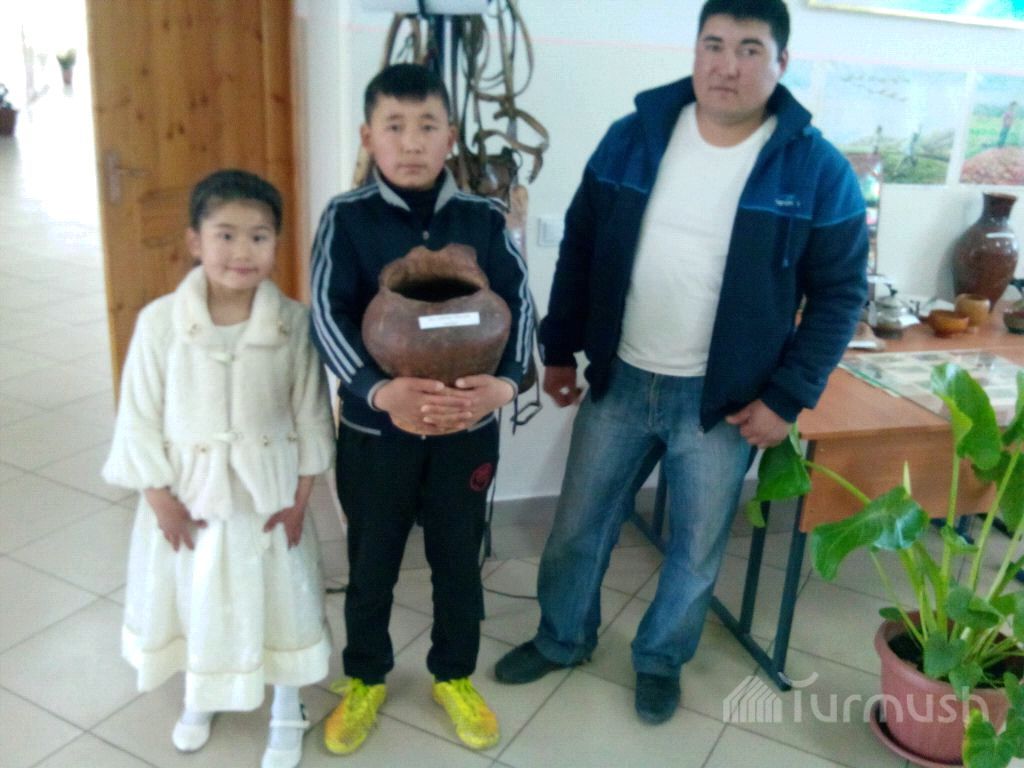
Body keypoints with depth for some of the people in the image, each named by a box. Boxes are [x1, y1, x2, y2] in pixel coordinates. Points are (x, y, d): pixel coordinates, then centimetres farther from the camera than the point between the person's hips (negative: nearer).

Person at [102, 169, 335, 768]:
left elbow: (312, 414, -5)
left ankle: (288, 713, 39)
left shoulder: (294, 321, -13)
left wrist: (300, 495, -6)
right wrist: (160, 497, -8)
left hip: (268, 494, 0)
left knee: (278, 597, 14)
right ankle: (199, 699, 49)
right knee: (194, 595, 20)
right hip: (187, 494, 1)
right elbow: (140, 417, -7)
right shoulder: (159, 322, -14)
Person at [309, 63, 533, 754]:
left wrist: (507, 382, -30)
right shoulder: (346, 218, -8)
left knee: (460, 561, 18)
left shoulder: (485, 220, -3)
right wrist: (380, 391, -35)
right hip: (375, 428, -1)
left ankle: (455, 676, 43)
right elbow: (329, 315, -17)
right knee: (371, 565, 17)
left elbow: (520, 306, -10)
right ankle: (365, 679, 42)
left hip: (468, 428, 1)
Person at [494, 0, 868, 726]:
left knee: (697, 547, 14)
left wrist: (787, 397, -9)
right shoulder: (631, 139, -3)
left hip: (724, 399, -2)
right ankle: (562, 638, 41)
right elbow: (580, 248, 5)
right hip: (619, 381, 2)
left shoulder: (818, 171, -10)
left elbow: (841, 292, -4)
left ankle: (661, 658, 40)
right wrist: (560, 350, 5)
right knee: (578, 527, 15)